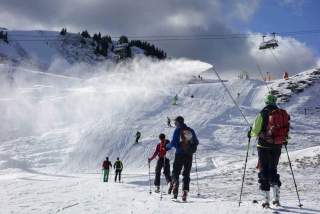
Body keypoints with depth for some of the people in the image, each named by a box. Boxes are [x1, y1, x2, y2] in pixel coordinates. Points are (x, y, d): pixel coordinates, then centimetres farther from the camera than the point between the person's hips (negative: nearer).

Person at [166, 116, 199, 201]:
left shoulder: (177, 130, -4)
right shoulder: (191, 130, 8)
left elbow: (173, 143, -11)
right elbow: (196, 142, 12)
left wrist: (167, 147, 6)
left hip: (179, 154, -3)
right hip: (189, 155, 3)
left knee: (175, 172, 6)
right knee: (186, 174, 10)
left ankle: (175, 183, -22)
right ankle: (185, 190, -3)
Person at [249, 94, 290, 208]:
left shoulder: (263, 114, -11)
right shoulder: (283, 114, 1)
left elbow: (255, 130, -11)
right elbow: (286, 130, 5)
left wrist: (251, 133, 12)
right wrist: (284, 140, 25)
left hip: (264, 146, -4)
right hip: (277, 147, 4)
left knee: (263, 171, 5)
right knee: (273, 170, 20)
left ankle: (266, 200, 1)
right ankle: (276, 198, 15)